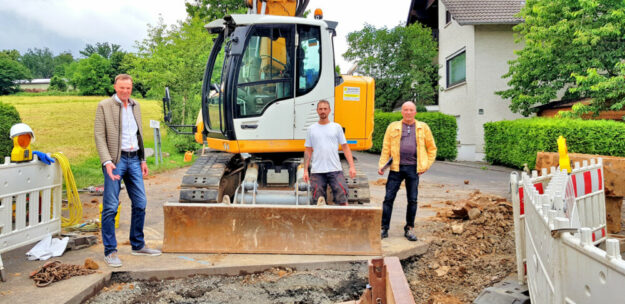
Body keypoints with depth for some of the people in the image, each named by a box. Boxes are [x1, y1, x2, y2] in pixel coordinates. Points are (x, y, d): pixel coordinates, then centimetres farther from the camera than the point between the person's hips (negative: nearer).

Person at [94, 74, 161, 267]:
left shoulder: (135, 106, 15)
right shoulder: (104, 106, -3)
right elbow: (99, 136, -8)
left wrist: (143, 160, 15)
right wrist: (107, 161, -19)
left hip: (134, 159, 6)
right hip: (116, 160, -6)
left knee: (140, 203, 9)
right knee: (110, 207, -3)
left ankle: (138, 245, 23)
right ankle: (110, 251, 6)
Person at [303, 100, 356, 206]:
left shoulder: (337, 127, 8)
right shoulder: (311, 129, 10)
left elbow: (345, 147, 7)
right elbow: (308, 151, 11)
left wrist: (351, 166, -3)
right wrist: (305, 170, 3)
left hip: (335, 170, -1)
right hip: (317, 171, 1)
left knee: (342, 199, -6)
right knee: (318, 201, 4)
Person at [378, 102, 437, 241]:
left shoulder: (423, 127, 10)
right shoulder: (393, 127, 8)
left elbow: (432, 148, 15)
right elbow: (386, 148, 7)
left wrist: (426, 165, 5)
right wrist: (381, 165, -4)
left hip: (413, 168, 1)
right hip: (396, 168, 0)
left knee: (412, 200, 6)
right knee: (389, 198, -2)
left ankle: (409, 229, 20)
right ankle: (384, 228, 8)